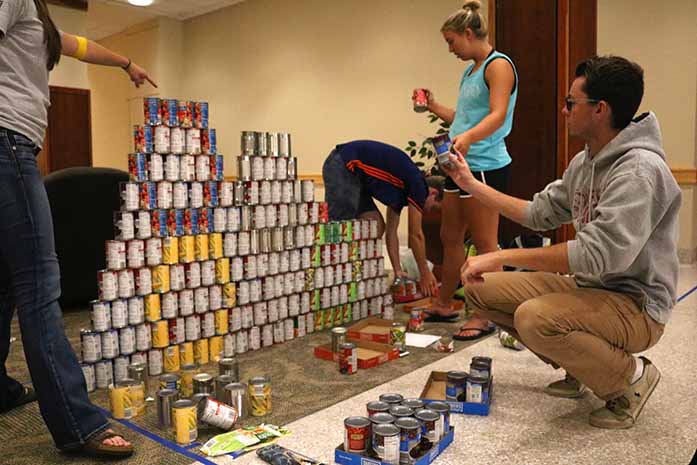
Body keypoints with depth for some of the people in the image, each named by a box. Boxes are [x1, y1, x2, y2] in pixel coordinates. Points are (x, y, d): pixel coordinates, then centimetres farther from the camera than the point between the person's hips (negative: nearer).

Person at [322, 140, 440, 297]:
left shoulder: (403, 189, 19)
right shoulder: (418, 184, -5)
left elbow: (391, 232, 20)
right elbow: (416, 235, -3)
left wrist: (398, 272, 18)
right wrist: (425, 273, 6)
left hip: (350, 173, 10)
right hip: (343, 167, -10)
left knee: (377, 227, 7)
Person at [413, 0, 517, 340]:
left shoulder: (498, 66, -7)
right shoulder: (470, 72, 20)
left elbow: (497, 115, -22)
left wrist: (468, 138, -38)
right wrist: (432, 106, 21)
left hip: (485, 165, -10)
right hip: (461, 165, 10)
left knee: (484, 243, -3)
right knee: (450, 236, 14)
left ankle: (484, 316, 7)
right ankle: (444, 305, 26)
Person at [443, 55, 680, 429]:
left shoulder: (639, 170, -23)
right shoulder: (584, 163, 7)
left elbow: (596, 254, -32)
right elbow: (539, 213, 15)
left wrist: (502, 256, -28)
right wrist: (471, 185, 14)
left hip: (635, 304, -9)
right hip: (586, 287, 9)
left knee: (535, 319, -36)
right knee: (480, 289, 1)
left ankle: (631, 375, -5)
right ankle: (580, 366, 14)